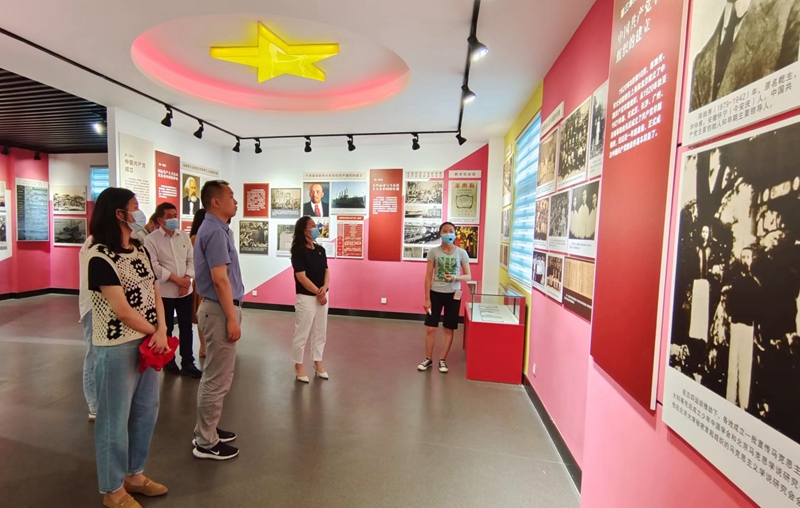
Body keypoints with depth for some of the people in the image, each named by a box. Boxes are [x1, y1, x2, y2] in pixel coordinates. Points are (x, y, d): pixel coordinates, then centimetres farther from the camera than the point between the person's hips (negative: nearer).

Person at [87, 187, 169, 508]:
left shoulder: (140, 250, 8)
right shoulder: (100, 256, -16)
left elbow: (154, 293, 5)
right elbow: (122, 310, -19)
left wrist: (162, 332, -8)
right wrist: (154, 332, -5)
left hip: (147, 343, 8)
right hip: (117, 348, -8)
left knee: (146, 411, 18)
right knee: (115, 418, 8)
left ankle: (134, 475, 37)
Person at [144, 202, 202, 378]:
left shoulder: (184, 236, 6)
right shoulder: (151, 239, -7)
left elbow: (191, 259, 4)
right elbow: (154, 266, -15)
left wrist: (187, 279, -11)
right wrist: (177, 279, -17)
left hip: (186, 291, 4)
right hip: (164, 292, -3)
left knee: (186, 327, 7)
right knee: (166, 329, 11)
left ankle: (187, 363, 17)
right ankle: (168, 361, 28)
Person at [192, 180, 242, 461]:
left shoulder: (215, 228, 13)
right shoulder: (215, 231, -19)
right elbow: (220, 280, -24)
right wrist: (232, 318, -21)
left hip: (216, 308, 11)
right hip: (219, 310, -11)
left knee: (214, 375, 19)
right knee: (217, 379, 1)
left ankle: (206, 430, 33)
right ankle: (206, 443, 15)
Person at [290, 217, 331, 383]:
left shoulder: (320, 250, 7)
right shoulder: (298, 251, -12)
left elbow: (326, 271, 6)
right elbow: (301, 277, -17)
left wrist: (324, 288, -12)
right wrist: (317, 292, -14)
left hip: (323, 296, 7)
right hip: (306, 297, -6)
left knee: (320, 332, 15)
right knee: (302, 333, 5)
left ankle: (318, 363, 30)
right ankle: (299, 366, 21)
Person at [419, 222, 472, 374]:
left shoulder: (461, 253, -3)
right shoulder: (433, 252, -4)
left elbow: (468, 276, 1)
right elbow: (428, 276, -2)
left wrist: (455, 277, -20)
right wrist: (427, 299, -6)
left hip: (453, 294, 0)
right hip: (436, 293, 0)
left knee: (449, 329, 8)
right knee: (430, 328, 1)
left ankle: (442, 360, 24)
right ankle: (428, 359, 20)